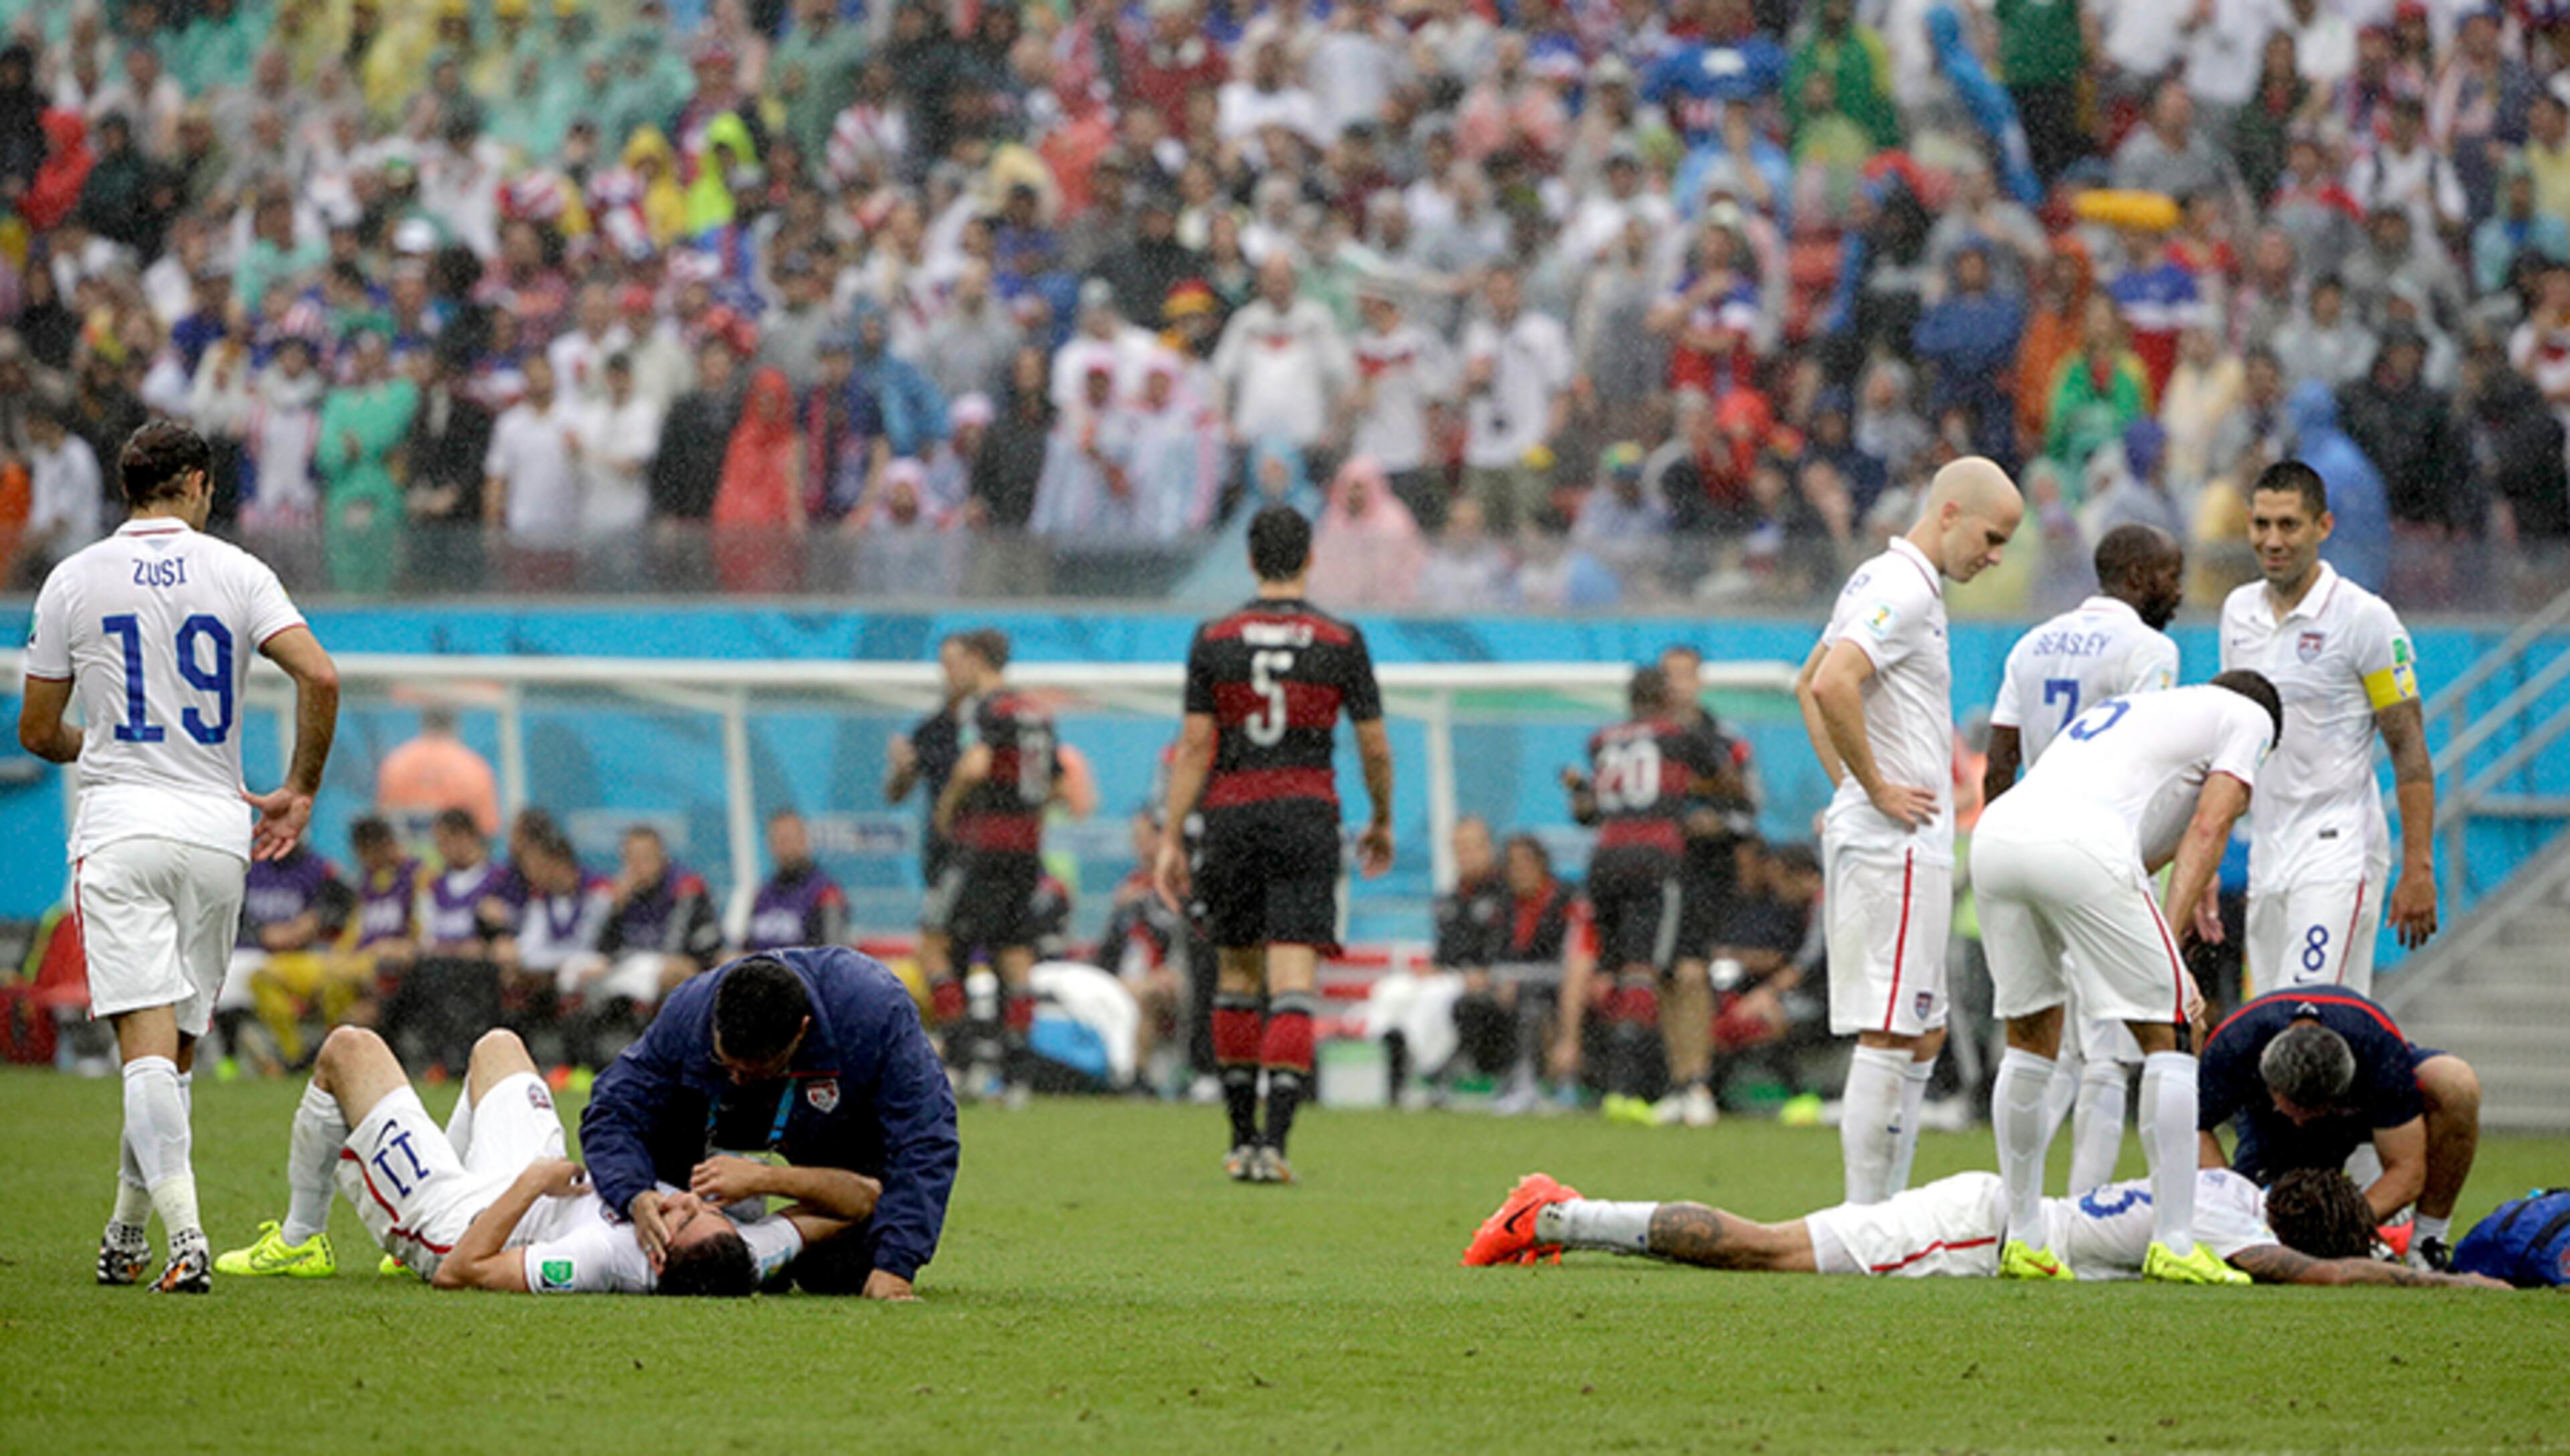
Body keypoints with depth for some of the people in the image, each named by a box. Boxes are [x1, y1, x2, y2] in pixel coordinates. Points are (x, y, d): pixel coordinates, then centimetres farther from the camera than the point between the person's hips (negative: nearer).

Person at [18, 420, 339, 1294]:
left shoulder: (75, 581, 4)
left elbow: (36, 734, 10)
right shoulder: (236, 573, 4)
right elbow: (320, 678, -9)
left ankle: (185, 1237, -27)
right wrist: (299, 791, 4)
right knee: (177, 1045, 13)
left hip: (120, 828, -2)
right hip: (218, 829, 2)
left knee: (146, 1039, -11)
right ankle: (127, 1238, 21)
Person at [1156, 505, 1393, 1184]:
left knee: (1237, 975, 16)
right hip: (1307, 816, -2)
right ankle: (1273, 1142, -19)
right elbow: (1375, 748, 4)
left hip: (1232, 816, 2)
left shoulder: (1214, 639, 1)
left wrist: (1172, 839, 3)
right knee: (1293, 983, -6)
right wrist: (1382, 823, 20)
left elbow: (1194, 747, -2)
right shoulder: (1341, 642, -1)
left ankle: (1241, 1138, 20)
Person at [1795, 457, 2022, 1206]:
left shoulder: (1878, 582, 18)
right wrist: (1876, 789, -19)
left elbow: (1809, 684, 29)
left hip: (1891, 841, 10)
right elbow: (1831, 686, -28)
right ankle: (1865, 1222, -9)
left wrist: (1848, 782, 20)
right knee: (1890, 1034, -9)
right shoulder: (1904, 592, -14)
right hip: (1897, 841, -10)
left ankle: (1887, 1205, 14)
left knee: (1922, 1033, 13)